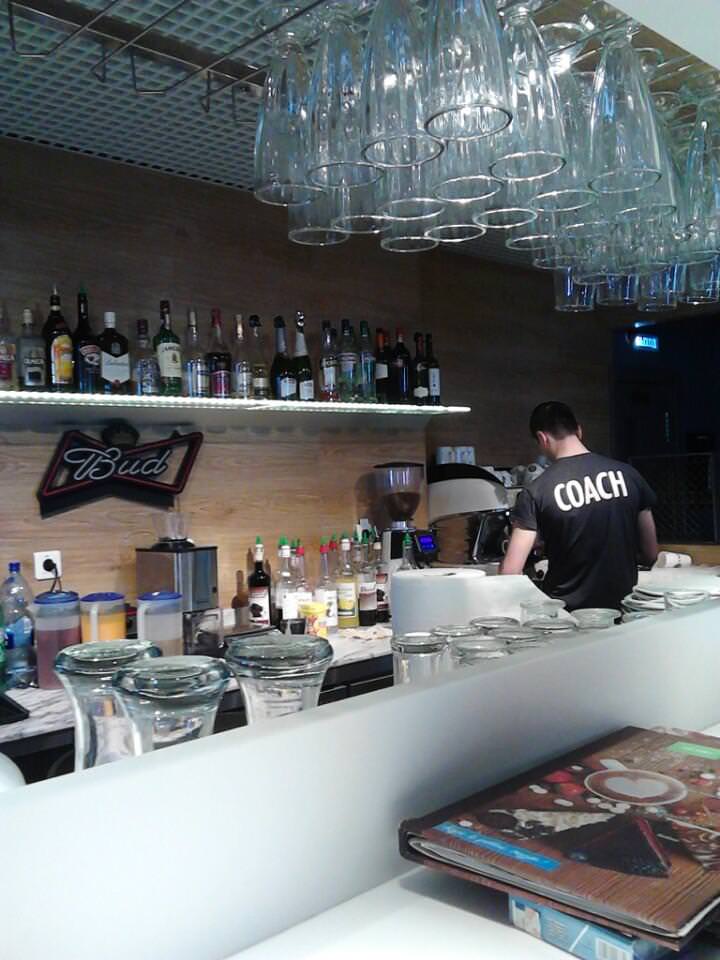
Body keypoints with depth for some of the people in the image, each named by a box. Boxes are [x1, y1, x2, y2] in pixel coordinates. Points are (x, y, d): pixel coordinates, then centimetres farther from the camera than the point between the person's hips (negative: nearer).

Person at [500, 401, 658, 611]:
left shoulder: (536, 492, -10)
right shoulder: (627, 474, -1)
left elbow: (510, 571, -12)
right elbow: (651, 555, 6)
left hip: (569, 612, -3)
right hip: (623, 609, 4)